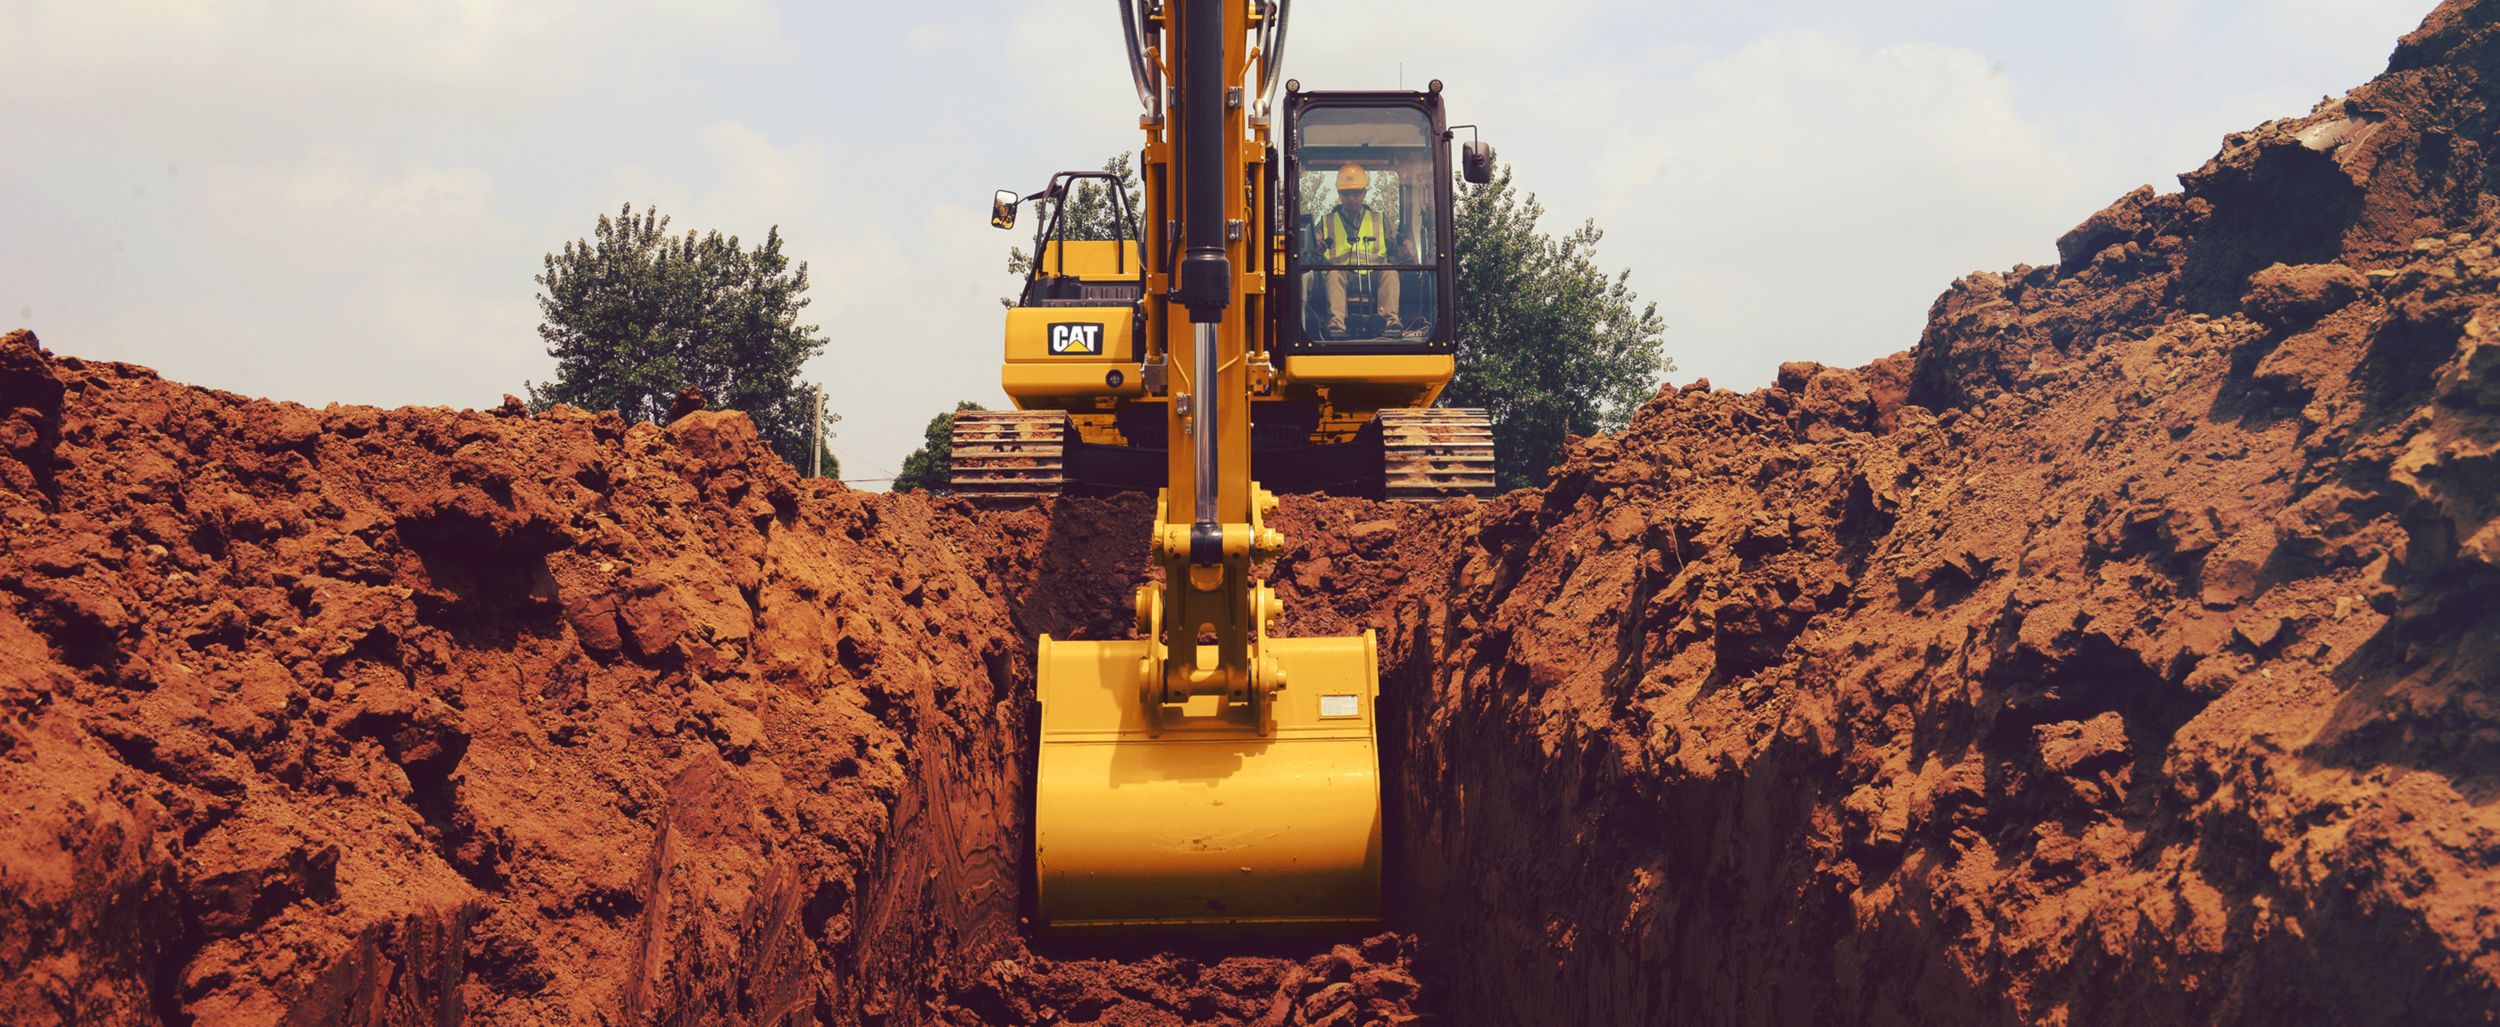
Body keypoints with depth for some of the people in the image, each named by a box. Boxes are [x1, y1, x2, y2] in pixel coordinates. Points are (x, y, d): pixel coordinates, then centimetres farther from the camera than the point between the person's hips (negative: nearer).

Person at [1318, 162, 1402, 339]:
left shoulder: (1379, 220, 25)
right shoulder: (1327, 221, 22)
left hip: (1372, 277, 1)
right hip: (1341, 276, -1)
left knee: (1390, 272, -31)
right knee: (1333, 274, -36)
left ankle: (1390, 321, -44)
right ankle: (1336, 323, -53)